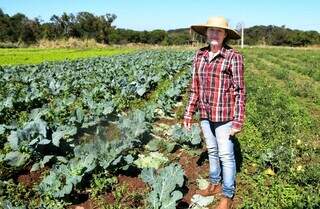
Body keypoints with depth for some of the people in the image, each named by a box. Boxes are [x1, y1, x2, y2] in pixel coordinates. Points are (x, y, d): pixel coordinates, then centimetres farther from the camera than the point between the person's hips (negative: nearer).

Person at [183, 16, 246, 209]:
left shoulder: (233, 57, -11)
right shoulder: (200, 55, 5)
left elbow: (240, 91, -11)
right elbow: (196, 87, 10)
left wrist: (238, 121, -14)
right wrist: (189, 113, 10)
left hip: (225, 115, -5)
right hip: (206, 114, 5)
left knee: (226, 155, 4)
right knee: (212, 151, 19)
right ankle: (215, 184, 39)